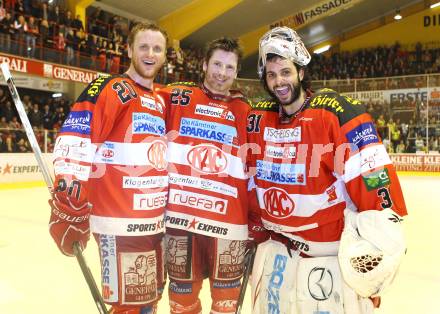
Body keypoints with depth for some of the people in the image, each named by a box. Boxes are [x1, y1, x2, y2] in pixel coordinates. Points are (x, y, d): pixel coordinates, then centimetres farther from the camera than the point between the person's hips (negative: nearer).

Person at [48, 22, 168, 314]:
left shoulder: (161, 103, 17)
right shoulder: (110, 90, -9)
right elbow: (74, 142, -19)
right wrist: (68, 205, -23)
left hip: (153, 220, 8)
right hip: (120, 223, -8)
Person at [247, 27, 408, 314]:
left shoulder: (335, 113, -16)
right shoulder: (258, 119, 2)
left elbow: (371, 172, -18)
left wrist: (379, 230, -21)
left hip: (333, 251, -5)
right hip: (276, 246, 6)